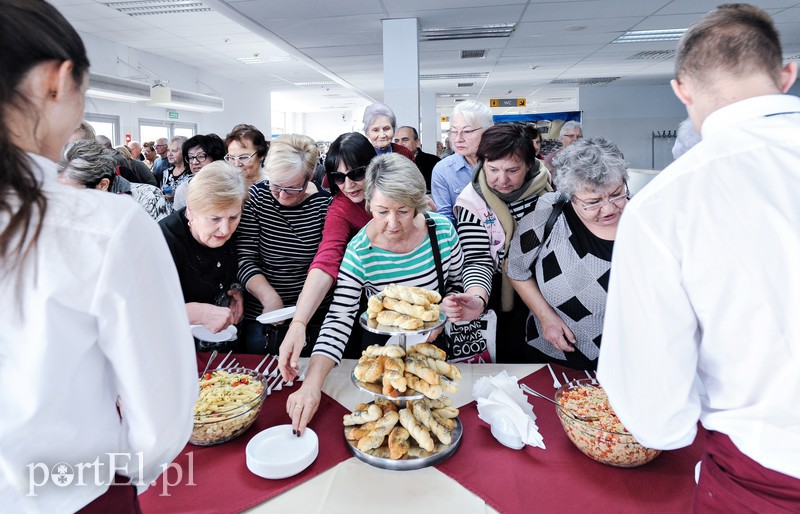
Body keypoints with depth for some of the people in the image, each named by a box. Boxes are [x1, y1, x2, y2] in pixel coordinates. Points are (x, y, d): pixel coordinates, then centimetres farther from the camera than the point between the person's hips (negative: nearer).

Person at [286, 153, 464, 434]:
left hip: (433, 345, 2)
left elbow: (459, 282, -1)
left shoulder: (443, 229, -18)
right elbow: (338, 320, -28)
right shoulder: (360, 252, -24)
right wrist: (312, 383, -40)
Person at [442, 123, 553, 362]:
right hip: (505, 296, -2)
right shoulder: (471, 201, -14)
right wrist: (477, 299, -38)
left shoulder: (549, 185, -6)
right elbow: (478, 260, -18)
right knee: (510, 360, -2)